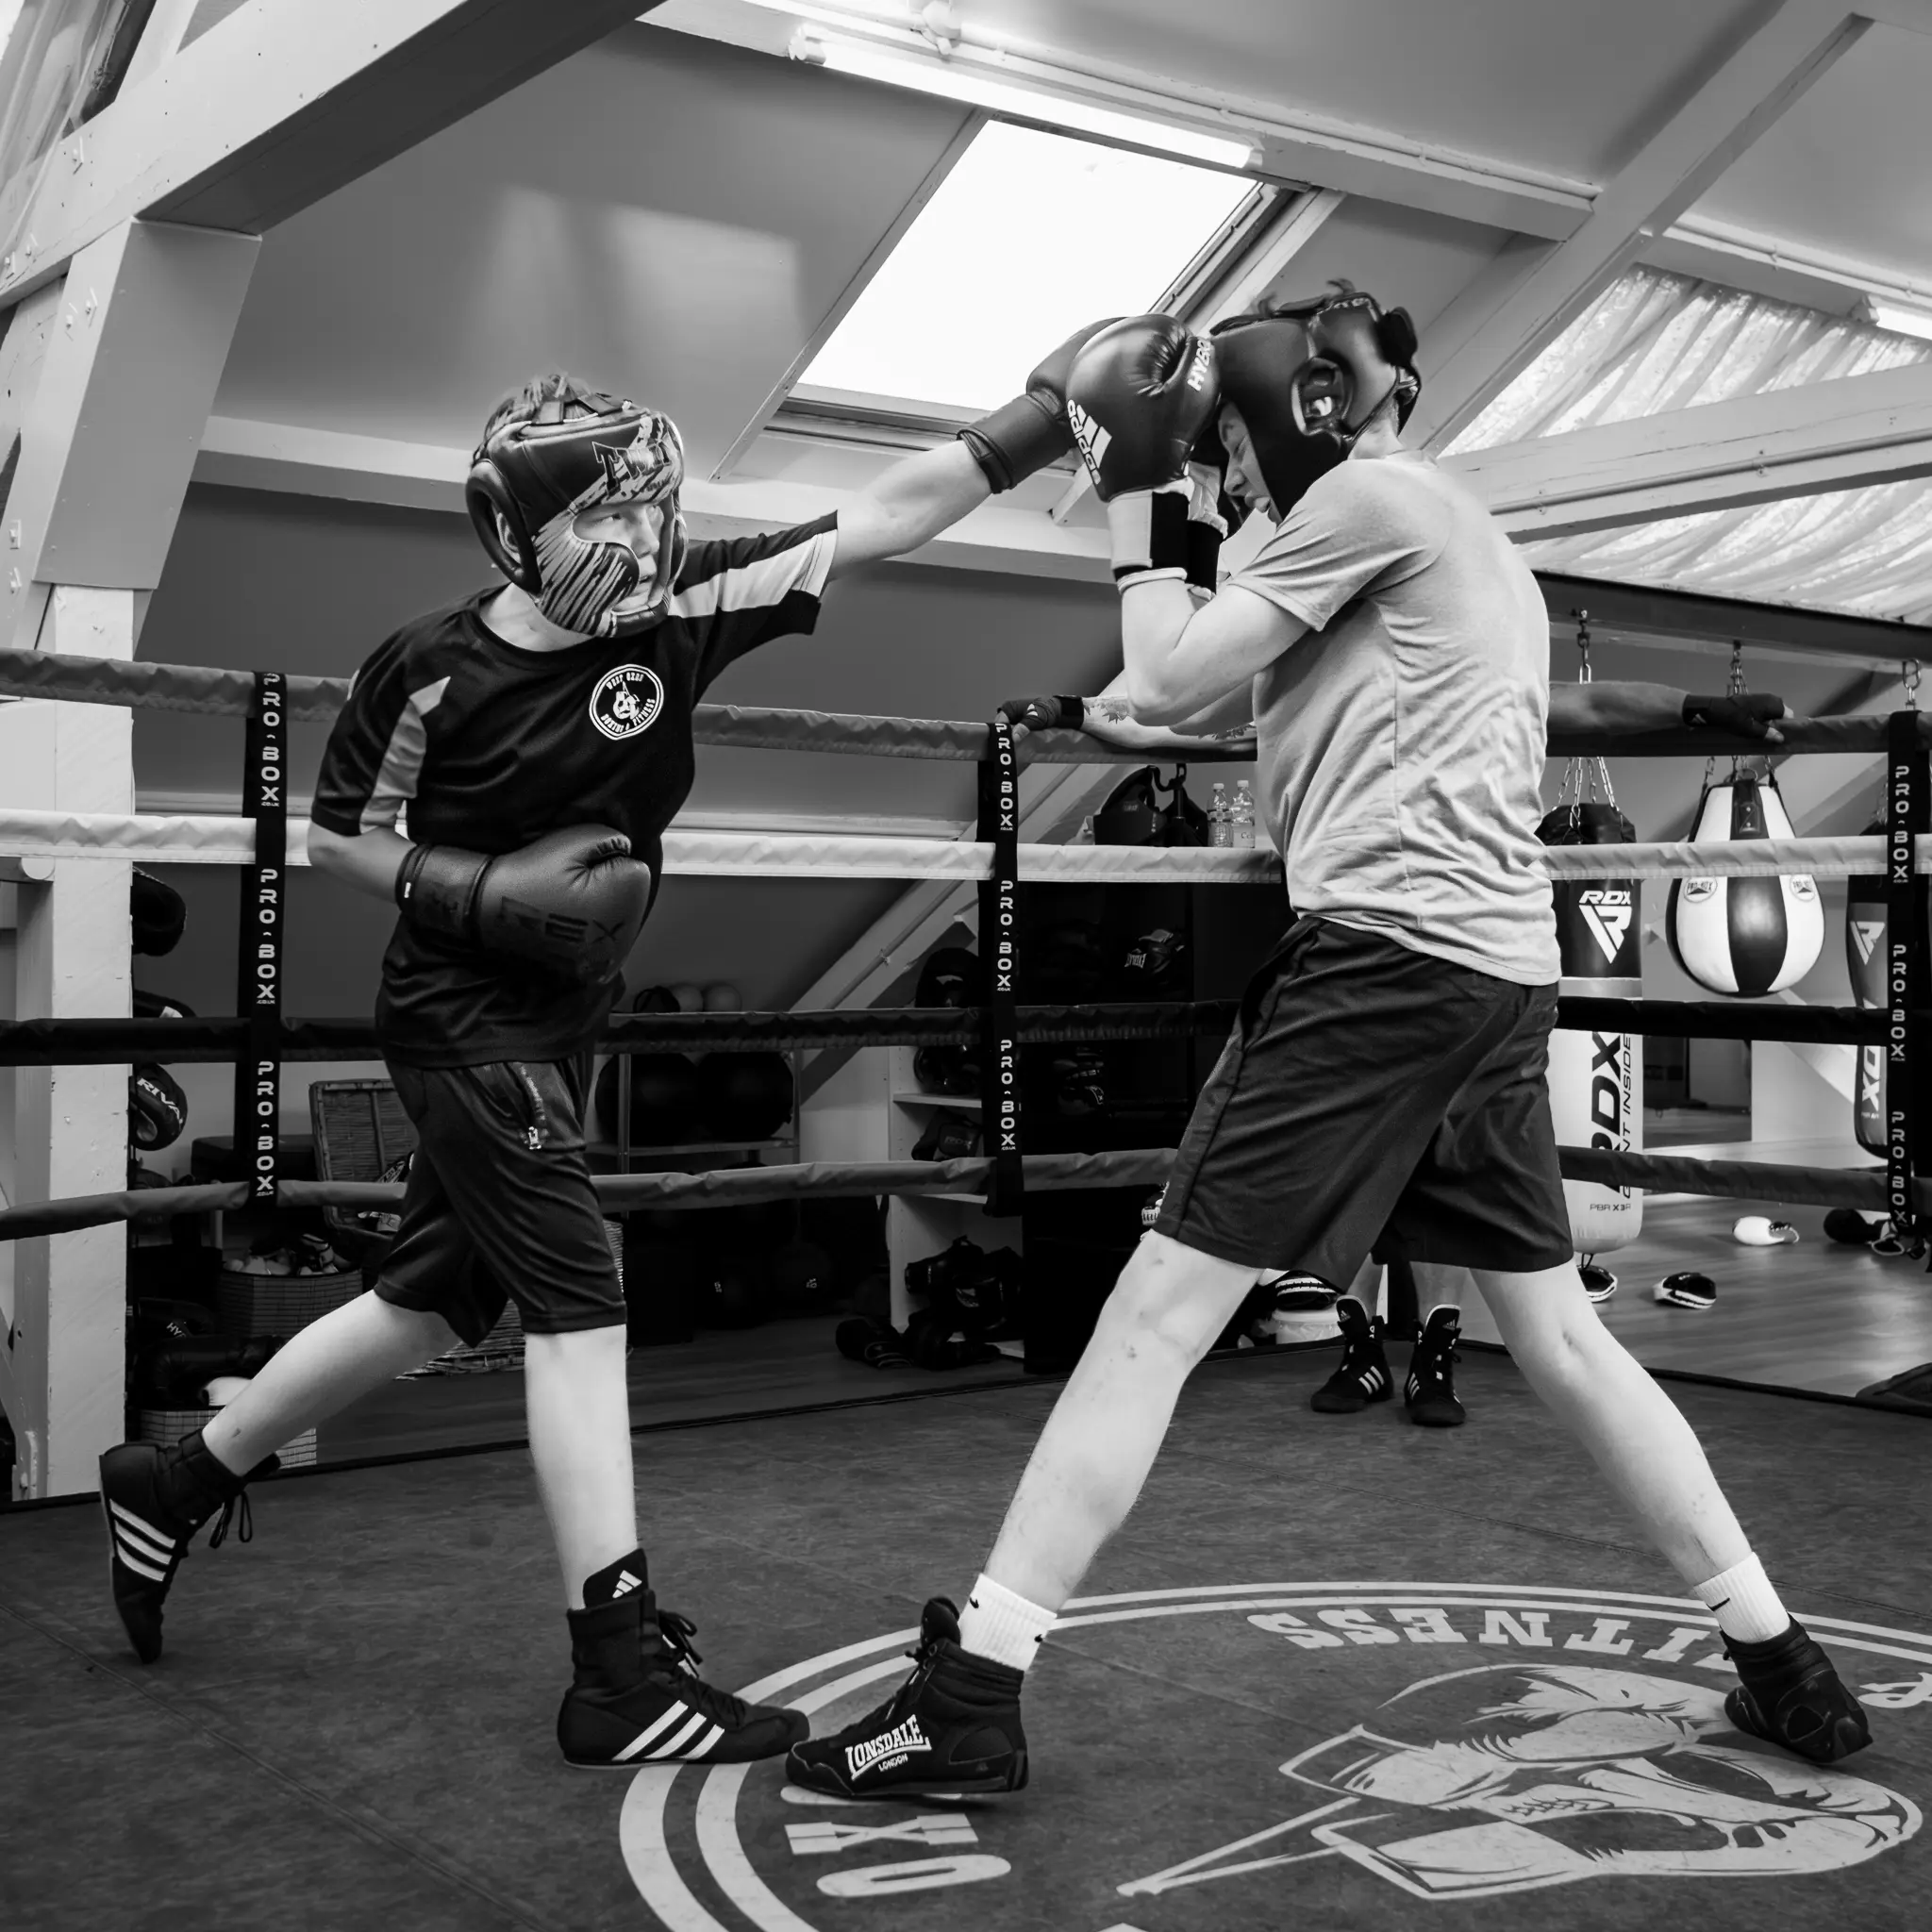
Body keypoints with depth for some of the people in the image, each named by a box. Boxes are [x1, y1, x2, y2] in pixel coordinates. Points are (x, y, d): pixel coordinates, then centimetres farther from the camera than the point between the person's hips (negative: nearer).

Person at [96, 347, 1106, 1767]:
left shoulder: (679, 609, -7)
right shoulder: (436, 668, -14)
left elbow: (880, 520, -11)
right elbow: (339, 837, -2)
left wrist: (1035, 423, -18)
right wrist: (484, 890, -17)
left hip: (562, 1020, 6)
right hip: (462, 1020, -6)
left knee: (438, 1300, 15)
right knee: (579, 1302, -13)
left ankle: (176, 1482, 35)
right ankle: (621, 1673, -10)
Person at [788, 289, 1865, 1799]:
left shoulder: (1371, 492, -1)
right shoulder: (1477, 549, 26)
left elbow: (1172, 684, -3)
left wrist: (1145, 501, 9)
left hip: (1390, 952, -9)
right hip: (1504, 965, 9)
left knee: (1156, 1318, -8)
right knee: (1561, 1336, 17)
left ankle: (971, 1697, -7)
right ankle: (1782, 1665, 23)